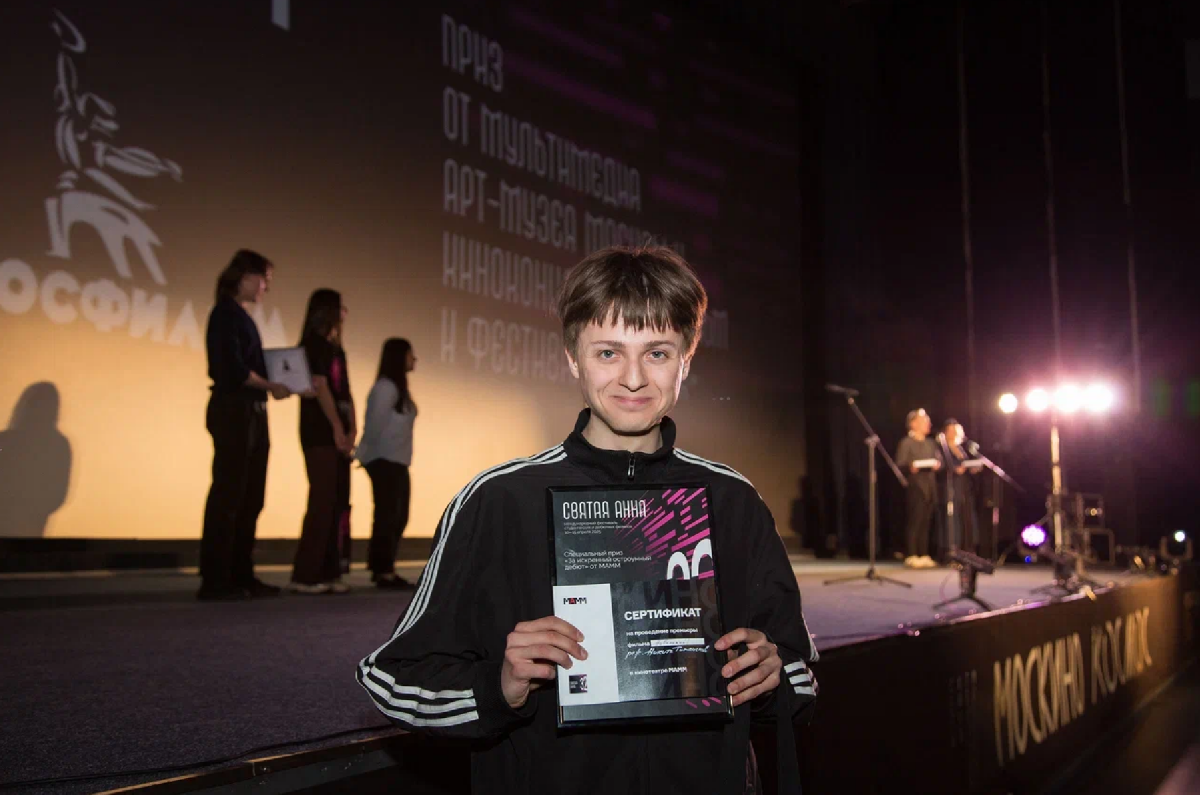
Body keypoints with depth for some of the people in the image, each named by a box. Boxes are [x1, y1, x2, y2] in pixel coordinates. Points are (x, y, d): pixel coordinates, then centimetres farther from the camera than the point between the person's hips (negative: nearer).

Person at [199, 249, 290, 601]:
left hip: (251, 413, 9)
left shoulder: (242, 316, 19)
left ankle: (240, 576, 15)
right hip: (232, 411, -9)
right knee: (228, 495, -7)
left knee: (250, 499, 10)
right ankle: (214, 581, -3)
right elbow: (233, 368, -16)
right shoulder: (226, 313, -8)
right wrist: (270, 387, -5)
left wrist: (273, 385, 5)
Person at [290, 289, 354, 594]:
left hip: (338, 434, 9)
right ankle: (305, 576, -8)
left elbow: (345, 393, 14)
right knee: (322, 501, -11)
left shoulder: (336, 349, 19)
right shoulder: (314, 345, -5)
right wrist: (338, 429, -15)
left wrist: (351, 429, 2)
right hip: (320, 434, -9)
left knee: (338, 504, 6)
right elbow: (320, 388, -13)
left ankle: (328, 573, 10)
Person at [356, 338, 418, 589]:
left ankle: (383, 568, 19)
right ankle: (383, 571, -5)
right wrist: (372, 452, -8)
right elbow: (375, 423, -16)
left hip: (396, 461, 10)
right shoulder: (386, 387, -12)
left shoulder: (398, 387, 18)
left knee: (398, 516, 12)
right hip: (385, 461, -10)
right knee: (387, 514, -8)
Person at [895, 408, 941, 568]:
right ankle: (911, 556, -5)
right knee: (914, 522, -8)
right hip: (915, 488, -6)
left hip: (930, 488, 6)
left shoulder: (931, 443, 21)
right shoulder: (906, 443, -1)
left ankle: (923, 555, 10)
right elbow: (899, 464, -8)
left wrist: (938, 464, -9)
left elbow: (939, 459, 14)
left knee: (925, 522, 6)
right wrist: (910, 467, -28)